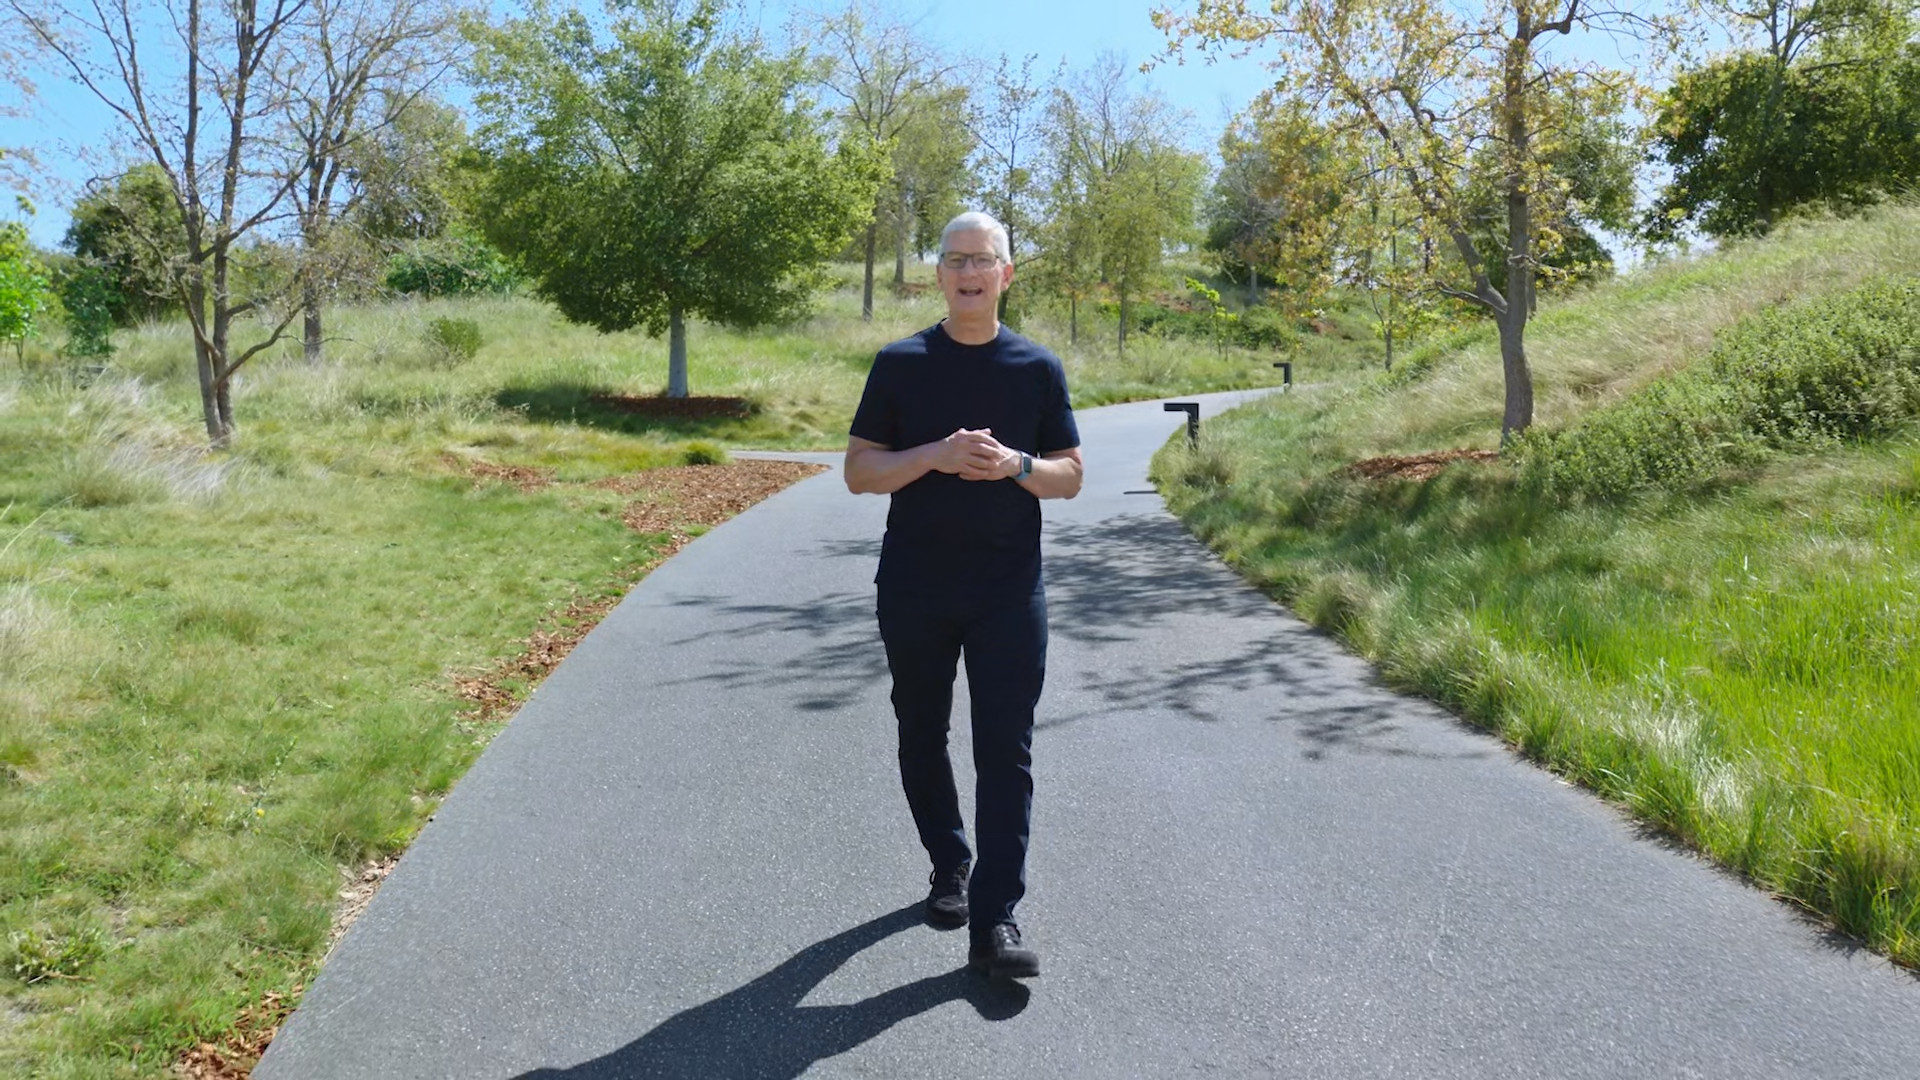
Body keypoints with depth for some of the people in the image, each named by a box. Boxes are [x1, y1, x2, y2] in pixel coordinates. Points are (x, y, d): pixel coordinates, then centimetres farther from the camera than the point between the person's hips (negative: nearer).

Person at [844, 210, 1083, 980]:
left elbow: (1069, 476, 6)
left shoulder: (1039, 368, 4)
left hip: (1009, 590, -1)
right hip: (913, 589, 1)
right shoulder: (901, 363, 2)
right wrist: (934, 456, -18)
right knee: (922, 738, 14)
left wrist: (1015, 465, -15)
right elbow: (859, 471, 0)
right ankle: (949, 868, 36)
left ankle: (994, 923, 1)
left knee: (1005, 751, -3)